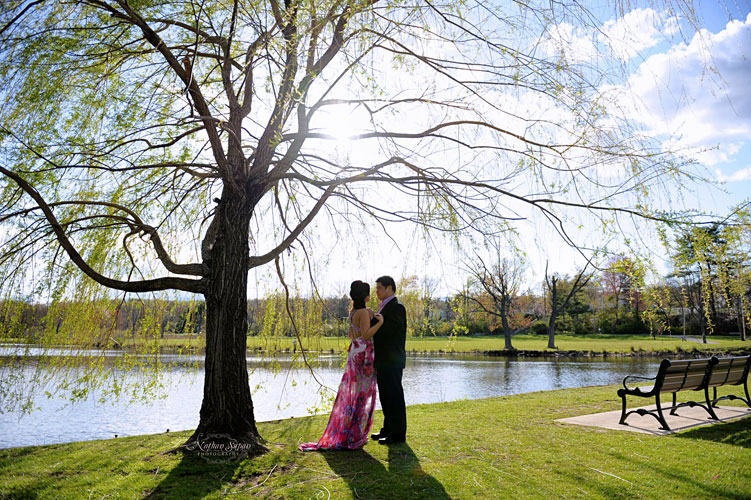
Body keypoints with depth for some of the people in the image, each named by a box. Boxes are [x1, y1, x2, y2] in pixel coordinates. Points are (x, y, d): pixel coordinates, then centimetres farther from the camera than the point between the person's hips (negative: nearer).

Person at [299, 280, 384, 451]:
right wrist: (379, 322, -14)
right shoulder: (363, 312, -15)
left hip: (354, 352, 9)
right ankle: (354, 436, 6)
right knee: (362, 394, -1)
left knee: (351, 393, 14)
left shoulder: (353, 312, 12)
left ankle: (342, 433, 22)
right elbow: (366, 335, -22)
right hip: (363, 355, -9)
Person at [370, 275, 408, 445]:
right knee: (385, 396, 17)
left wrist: (374, 318, -14)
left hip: (392, 361, -10)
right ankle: (389, 429, 28)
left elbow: (391, 330, -21)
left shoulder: (397, 307, -13)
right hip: (383, 361, 10)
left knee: (394, 396, -3)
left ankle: (398, 433, 7)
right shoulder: (385, 307, 18)